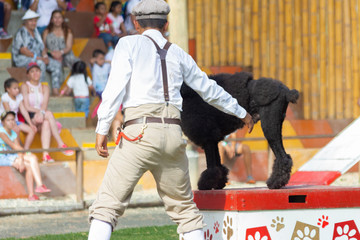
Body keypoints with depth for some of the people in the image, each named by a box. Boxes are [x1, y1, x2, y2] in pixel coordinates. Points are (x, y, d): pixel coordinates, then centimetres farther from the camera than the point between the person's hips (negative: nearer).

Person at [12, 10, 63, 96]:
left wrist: (45, 56, -7)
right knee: (40, 64, -36)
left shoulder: (35, 31, 15)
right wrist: (38, 58, -23)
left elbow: (42, 47, 15)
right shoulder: (21, 33, -11)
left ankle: (55, 90, -14)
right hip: (22, 59, -9)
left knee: (57, 64, -7)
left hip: (38, 58, 9)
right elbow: (23, 50, -21)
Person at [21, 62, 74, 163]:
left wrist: (42, 112, -24)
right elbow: (26, 107, -6)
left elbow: (45, 104, -2)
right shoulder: (25, 86, 4)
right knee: (49, 114, -29)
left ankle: (45, 155, -47)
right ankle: (60, 144, -33)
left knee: (46, 124, -33)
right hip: (29, 117, -3)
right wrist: (39, 111, -16)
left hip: (41, 117, 3)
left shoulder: (44, 88, 15)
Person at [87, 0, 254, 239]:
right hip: (173, 134, 4)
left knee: (107, 205, -7)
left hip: (141, 132, -4)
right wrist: (241, 112, 47)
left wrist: (102, 130, -7)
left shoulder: (129, 44, 9)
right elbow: (209, 89, 32)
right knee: (185, 208, 19)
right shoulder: (178, 54, 21)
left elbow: (116, 87, -5)